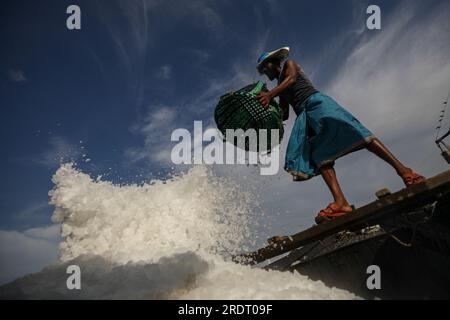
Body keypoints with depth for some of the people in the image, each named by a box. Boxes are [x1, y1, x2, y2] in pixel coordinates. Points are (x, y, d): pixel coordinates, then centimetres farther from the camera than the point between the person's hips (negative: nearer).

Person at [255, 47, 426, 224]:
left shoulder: (289, 64, 18)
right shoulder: (280, 90, 36)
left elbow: (291, 78, -5)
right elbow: (283, 115, 32)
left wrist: (270, 94, -17)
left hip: (316, 101, -7)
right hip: (304, 115, 7)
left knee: (348, 130, -29)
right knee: (318, 155, -19)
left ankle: (403, 170, -38)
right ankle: (341, 202, -40)